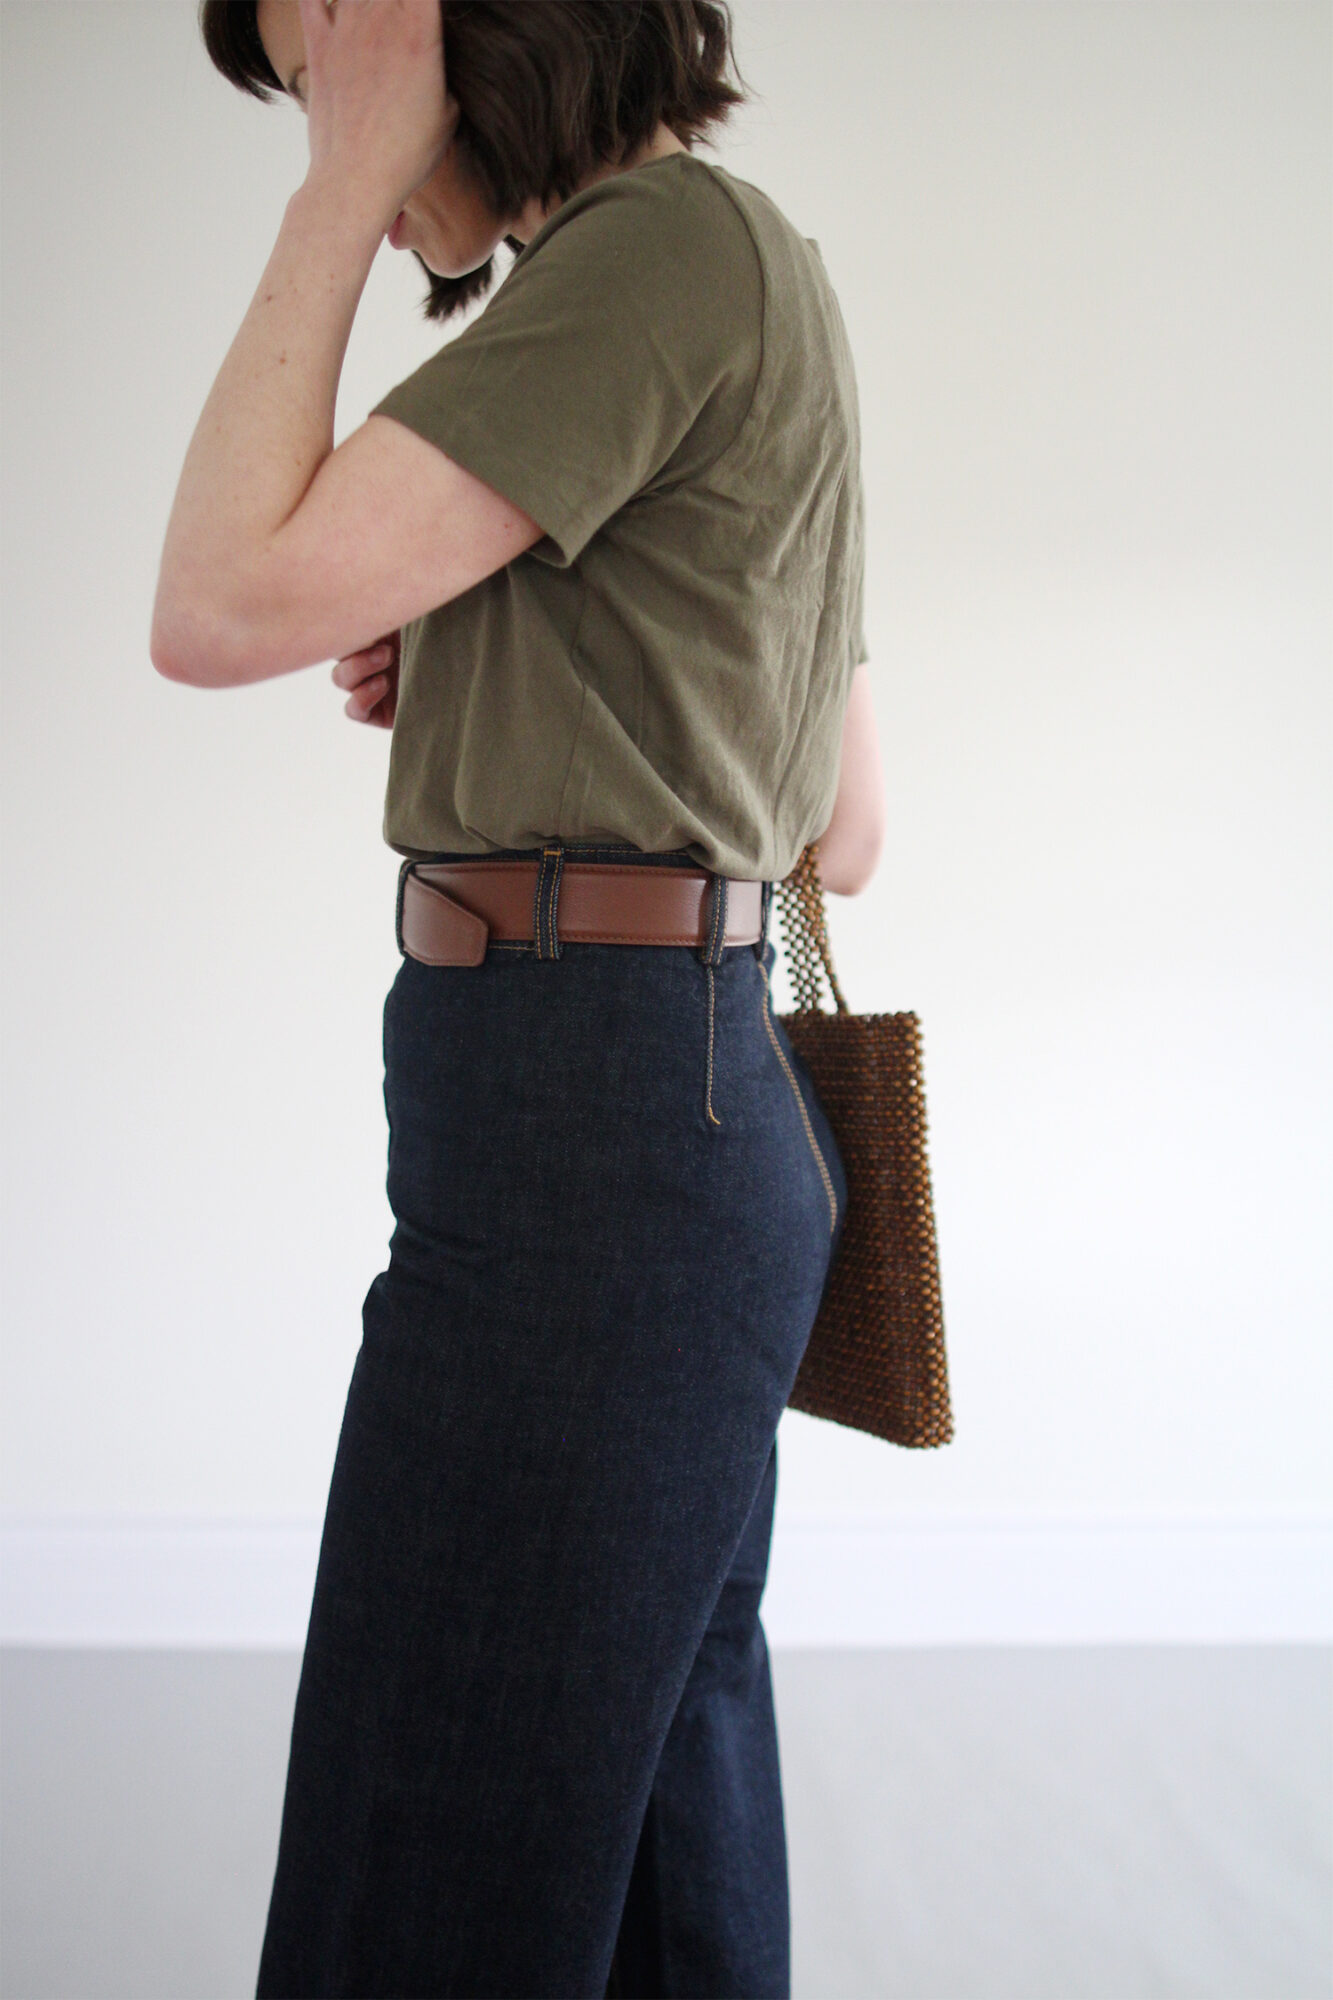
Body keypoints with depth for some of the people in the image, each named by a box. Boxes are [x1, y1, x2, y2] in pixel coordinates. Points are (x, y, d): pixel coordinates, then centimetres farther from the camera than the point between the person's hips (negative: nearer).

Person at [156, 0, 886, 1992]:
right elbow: (842, 829, 21)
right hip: (687, 1101, 10)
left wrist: (342, 196, -8)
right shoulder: (750, 306, 19)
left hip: (583, 1132, -10)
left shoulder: (674, 239, -10)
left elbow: (221, 608, -17)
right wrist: (483, 692, 12)